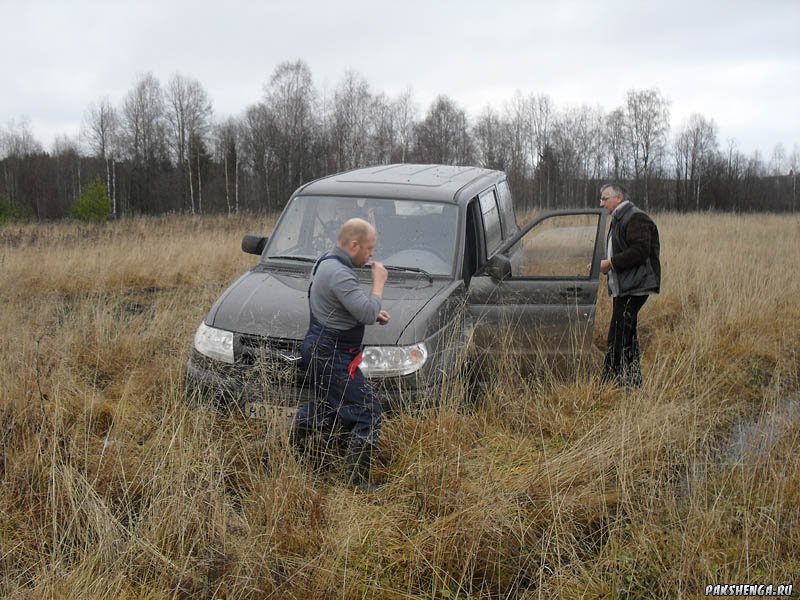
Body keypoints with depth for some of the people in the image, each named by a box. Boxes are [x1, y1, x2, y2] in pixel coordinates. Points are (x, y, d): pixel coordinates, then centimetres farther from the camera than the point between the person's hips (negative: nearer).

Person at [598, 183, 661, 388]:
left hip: (634, 287, -11)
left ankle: (610, 382, -10)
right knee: (627, 336, 15)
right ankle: (632, 382, 22)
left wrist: (611, 263, -17)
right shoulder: (619, 220, 21)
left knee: (618, 338, -12)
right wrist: (606, 264, 9)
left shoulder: (636, 219, -12)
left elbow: (640, 251, -22)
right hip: (624, 287, 11)